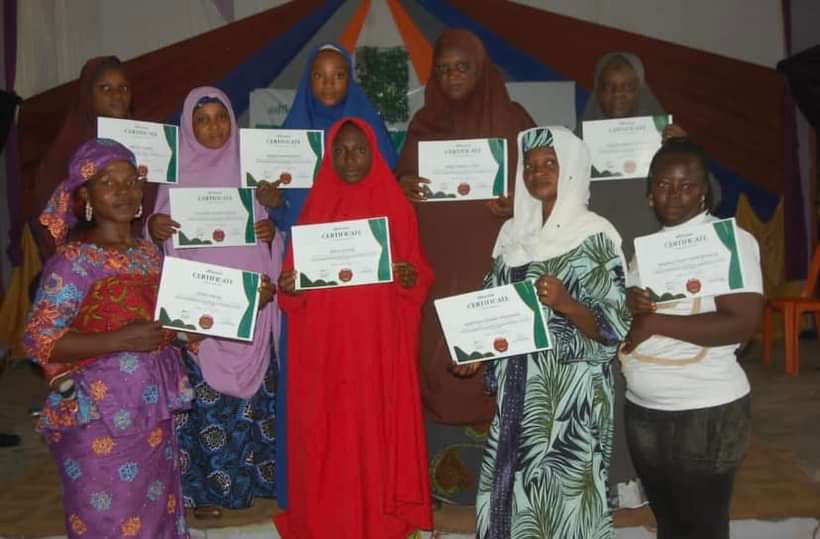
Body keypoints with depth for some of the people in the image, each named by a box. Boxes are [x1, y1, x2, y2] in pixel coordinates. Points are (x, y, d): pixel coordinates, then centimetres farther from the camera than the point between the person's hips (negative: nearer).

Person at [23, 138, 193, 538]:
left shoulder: (150, 253, 8)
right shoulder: (72, 261, -12)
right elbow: (38, 341, -17)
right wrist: (120, 341, -23)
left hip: (154, 413, 6)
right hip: (100, 419, -6)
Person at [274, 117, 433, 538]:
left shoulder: (396, 208, 4)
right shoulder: (316, 207, 8)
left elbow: (421, 279, 4)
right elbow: (295, 273, 7)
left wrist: (411, 278, -17)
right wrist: (287, 286, -14)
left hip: (380, 344, -1)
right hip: (323, 344, 1)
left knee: (378, 429, 2)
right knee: (326, 434, 4)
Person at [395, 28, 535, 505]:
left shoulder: (512, 118, 3)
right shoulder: (424, 123, 12)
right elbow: (404, 176, 13)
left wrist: (518, 204, -18)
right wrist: (403, 184, -11)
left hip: (493, 259, -3)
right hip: (437, 259, 3)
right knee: (438, 356, 0)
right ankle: (445, 465, 13)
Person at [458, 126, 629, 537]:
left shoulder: (596, 235, -7)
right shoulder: (513, 232, 9)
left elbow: (614, 329, -10)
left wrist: (566, 305, -26)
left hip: (571, 390, -5)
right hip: (518, 387, 5)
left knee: (563, 493, 0)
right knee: (510, 488, 10)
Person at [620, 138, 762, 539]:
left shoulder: (730, 239, -10)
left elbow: (741, 323, -21)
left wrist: (654, 323, -19)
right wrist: (629, 305, -5)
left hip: (705, 412, -6)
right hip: (643, 410, 7)